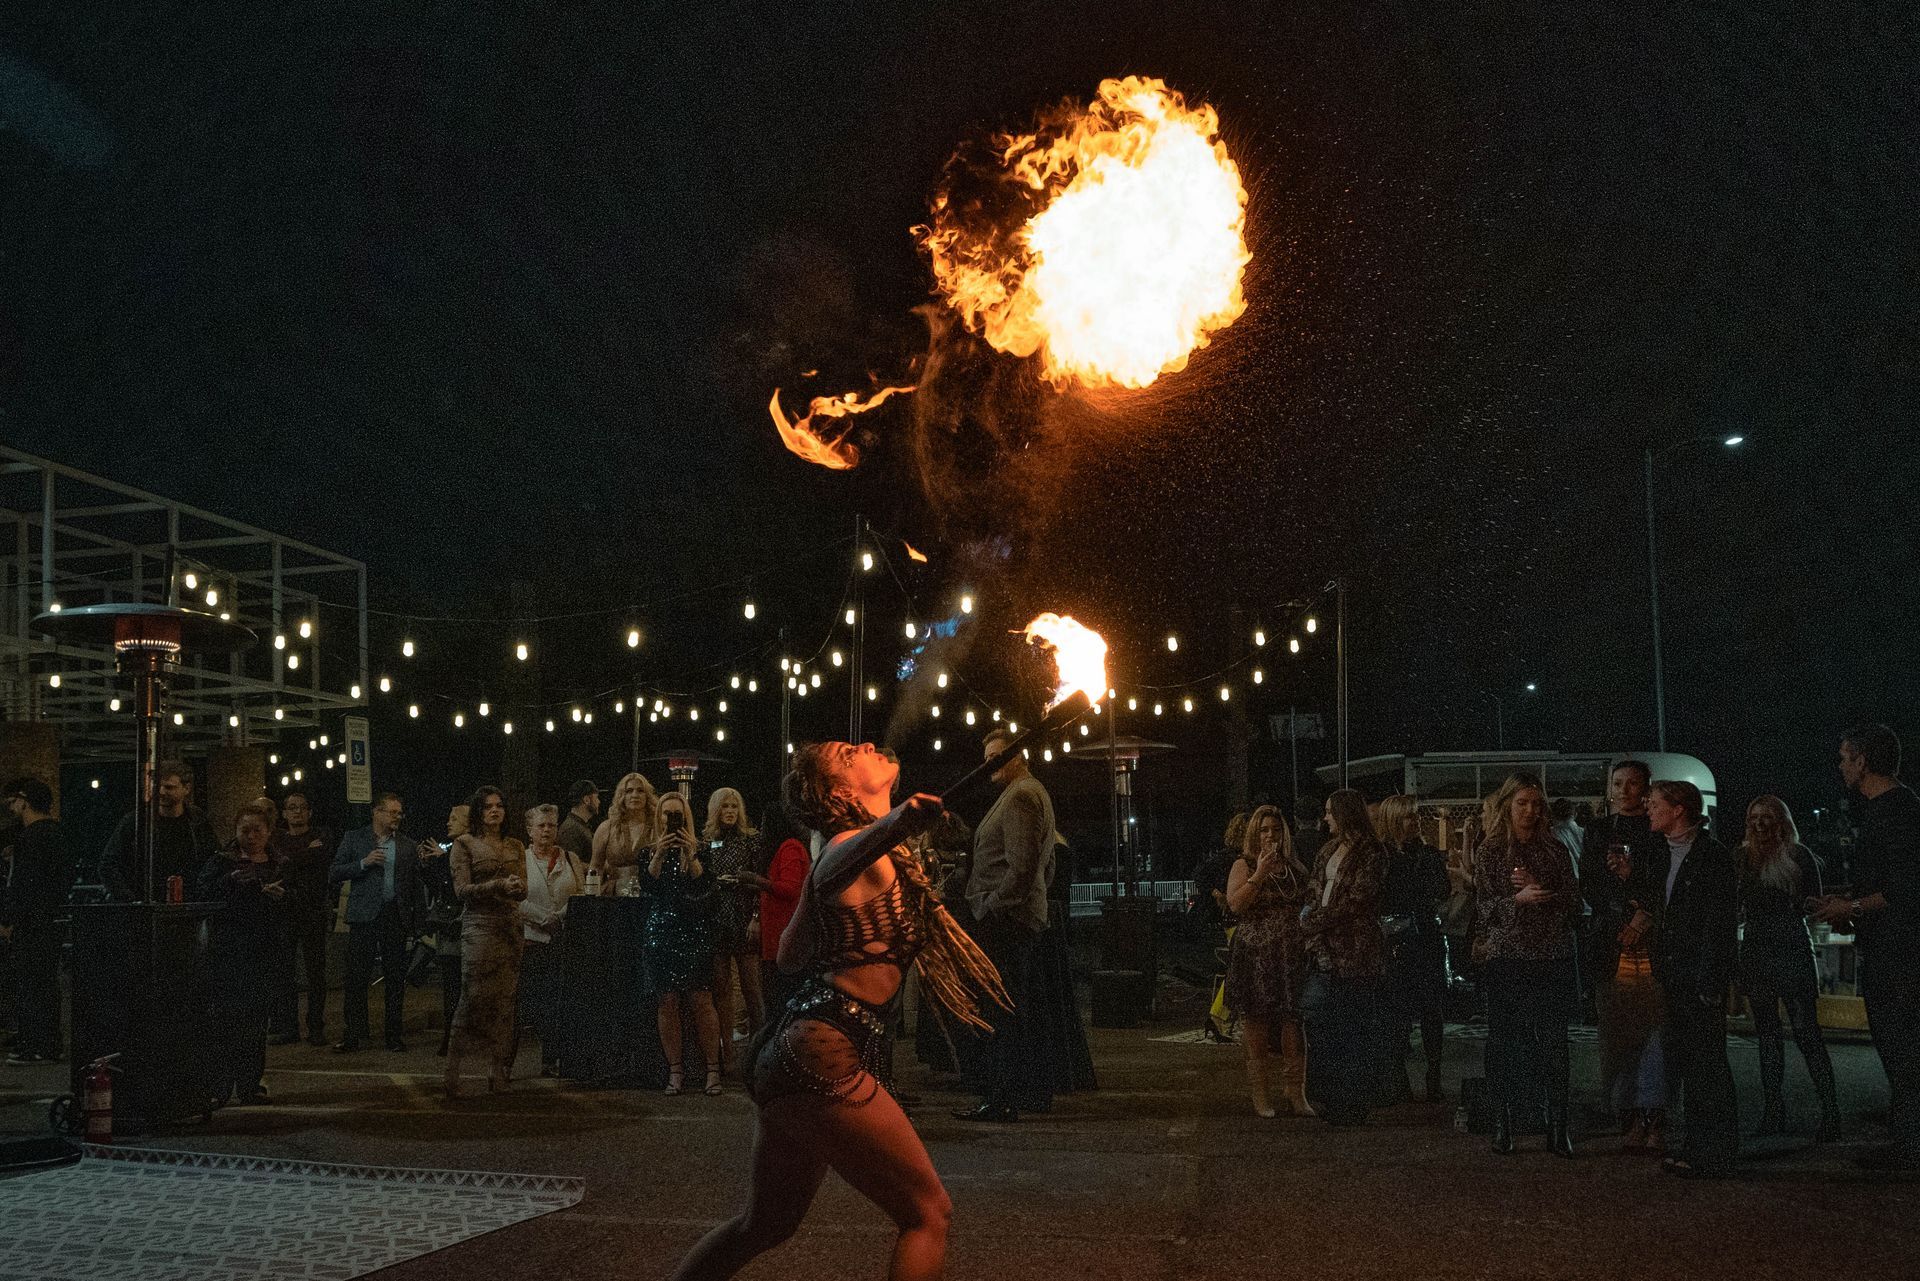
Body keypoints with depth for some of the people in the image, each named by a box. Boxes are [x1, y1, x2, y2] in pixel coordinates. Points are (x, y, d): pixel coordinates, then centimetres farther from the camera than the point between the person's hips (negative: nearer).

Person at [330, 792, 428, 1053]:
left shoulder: (408, 847, 12)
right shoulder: (354, 838, 6)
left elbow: (415, 885, 15)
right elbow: (333, 875, 1)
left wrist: (413, 918, 4)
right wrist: (363, 863, -12)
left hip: (395, 916, 2)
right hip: (363, 915, -2)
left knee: (395, 978, 3)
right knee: (356, 977, -3)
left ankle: (393, 1034, 10)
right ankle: (353, 1035, 3)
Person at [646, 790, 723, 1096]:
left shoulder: (699, 850, 5)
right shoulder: (650, 851, 8)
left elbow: (704, 888, -7)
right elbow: (648, 888, -6)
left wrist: (691, 855, -18)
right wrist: (659, 855, -17)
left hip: (694, 933, -1)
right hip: (662, 932, 1)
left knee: (702, 1001, -6)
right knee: (668, 1002, 0)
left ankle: (712, 1069, -3)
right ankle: (675, 1071, 5)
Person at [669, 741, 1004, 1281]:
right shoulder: (851, 848, -10)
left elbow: (791, 957, 24)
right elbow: (848, 855, -37)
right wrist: (893, 824, -61)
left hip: (787, 1054, 10)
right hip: (822, 1058, -10)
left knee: (766, 1223, 23)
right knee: (928, 1212, -4)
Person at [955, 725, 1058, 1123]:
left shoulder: (1020, 796, -12)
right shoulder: (1034, 793, 22)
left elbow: (1021, 866, -20)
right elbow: (1046, 864, 27)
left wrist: (990, 909, -17)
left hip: (1004, 921, -11)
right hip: (1026, 917, 11)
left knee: (1003, 1012, -10)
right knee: (1020, 1009, 15)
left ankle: (1001, 1100, -9)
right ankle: (1035, 1090, 20)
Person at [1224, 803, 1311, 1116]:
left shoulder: (1295, 868, 14)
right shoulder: (1243, 866, 2)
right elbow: (1235, 904, -12)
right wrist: (1260, 873, -16)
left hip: (1291, 956, 3)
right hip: (1255, 957, -3)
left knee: (1294, 1026, -1)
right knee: (1256, 1026, 0)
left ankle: (1295, 1093, 5)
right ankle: (1260, 1095, 7)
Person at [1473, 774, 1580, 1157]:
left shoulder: (1555, 850, 10)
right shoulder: (1490, 851, 4)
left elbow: (1573, 901, 5)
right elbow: (1484, 907, -1)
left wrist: (1541, 891, -11)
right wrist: (1519, 899, -17)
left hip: (1552, 957, 2)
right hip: (1507, 956, -1)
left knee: (1554, 1040, -2)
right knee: (1504, 1040, 1)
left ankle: (1558, 1126, 5)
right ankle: (1503, 1123, 10)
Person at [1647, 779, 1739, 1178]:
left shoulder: (1713, 857, -12)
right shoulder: (1669, 854, 15)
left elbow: (1722, 927, -15)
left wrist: (1710, 986, -18)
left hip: (1701, 980, -9)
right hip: (1674, 979, 9)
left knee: (1707, 1066, -3)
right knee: (1684, 1064, 12)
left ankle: (1715, 1156, 3)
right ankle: (1695, 1148, 20)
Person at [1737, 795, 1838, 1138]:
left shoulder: (1799, 856, 1)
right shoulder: (1744, 856, 12)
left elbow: (1815, 904, 1)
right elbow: (1736, 905, 15)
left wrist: (1807, 904, -17)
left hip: (1792, 947, -5)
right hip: (1756, 951, 5)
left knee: (1805, 1029, -9)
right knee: (1767, 1032, 7)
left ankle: (1830, 1109, -7)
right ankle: (1773, 1110, 11)